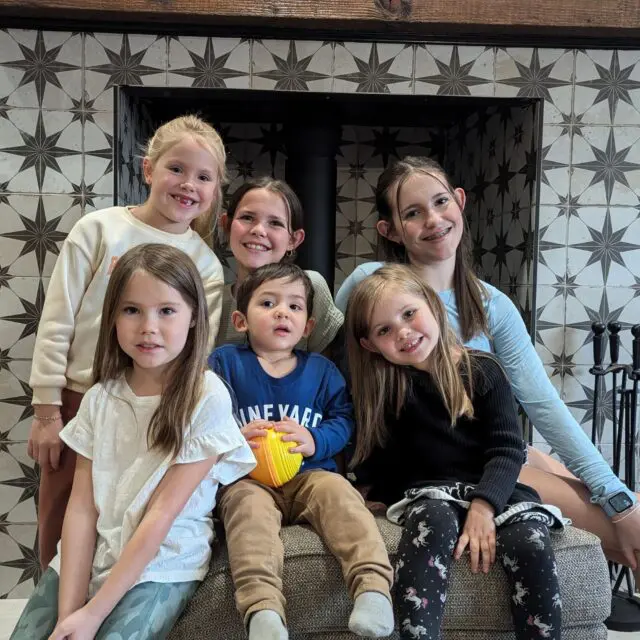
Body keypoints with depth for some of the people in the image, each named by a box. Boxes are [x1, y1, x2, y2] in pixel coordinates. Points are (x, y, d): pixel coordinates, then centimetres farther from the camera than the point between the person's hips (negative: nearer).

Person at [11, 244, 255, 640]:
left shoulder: (207, 398, -14)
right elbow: (82, 506, -3)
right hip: (87, 557, 4)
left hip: (162, 567, -4)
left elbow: (163, 513, -15)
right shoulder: (101, 398, 1)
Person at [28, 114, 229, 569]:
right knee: (62, 533, 10)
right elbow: (57, 322, -3)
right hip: (78, 401, 0)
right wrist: (47, 411, -4)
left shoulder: (207, 266, 2)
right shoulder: (99, 229, -2)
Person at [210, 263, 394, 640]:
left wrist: (315, 440, -12)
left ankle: (374, 585, -38)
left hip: (310, 474, 2)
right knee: (249, 504, -34)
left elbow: (344, 419, 9)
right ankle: (263, 607, -50)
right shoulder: (225, 362, 10)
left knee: (338, 492, -30)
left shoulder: (321, 369, 16)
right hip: (248, 478, -2)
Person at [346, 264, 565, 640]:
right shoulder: (383, 386, 9)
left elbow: (508, 449, -5)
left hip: (494, 491, 1)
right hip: (427, 494, 0)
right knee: (435, 523, -35)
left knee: (532, 545, -29)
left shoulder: (483, 371, 5)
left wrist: (483, 507, -18)